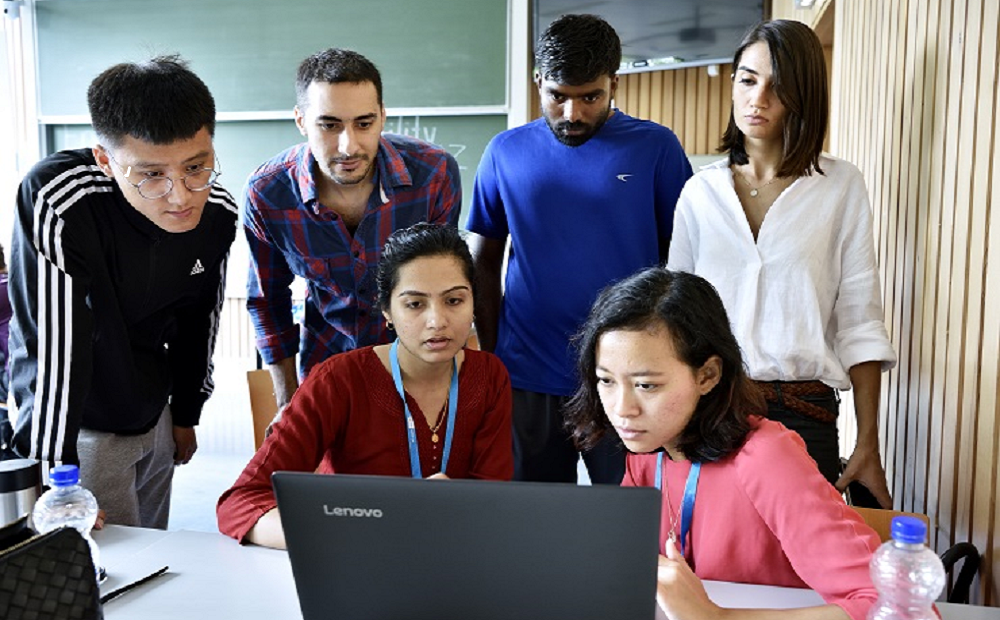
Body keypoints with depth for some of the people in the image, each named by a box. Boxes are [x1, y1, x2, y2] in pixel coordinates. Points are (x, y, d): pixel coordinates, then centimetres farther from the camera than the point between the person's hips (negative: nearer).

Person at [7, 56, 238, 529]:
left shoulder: (217, 212, -12)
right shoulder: (58, 201, -30)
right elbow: (52, 353, -29)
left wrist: (186, 414, 13)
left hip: (155, 415, 6)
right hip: (81, 426, -5)